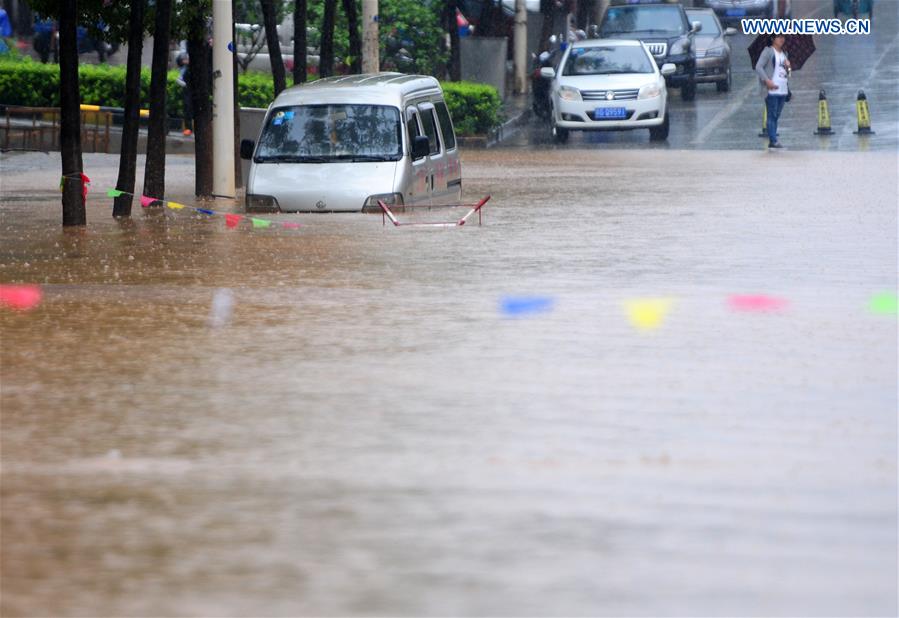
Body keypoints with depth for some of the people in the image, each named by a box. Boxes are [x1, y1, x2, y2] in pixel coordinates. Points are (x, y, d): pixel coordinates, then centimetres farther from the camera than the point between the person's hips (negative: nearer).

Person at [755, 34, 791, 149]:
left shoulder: (784, 53, 18)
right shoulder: (768, 51, -5)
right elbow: (758, 67, -12)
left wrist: (788, 67, 4)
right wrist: (767, 80, -21)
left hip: (783, 90, 7)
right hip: (772, 90, -7)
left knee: (776, 116, 9)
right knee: (772, 116, -9)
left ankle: (772, 141, 13)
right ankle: (773, 141, -12)